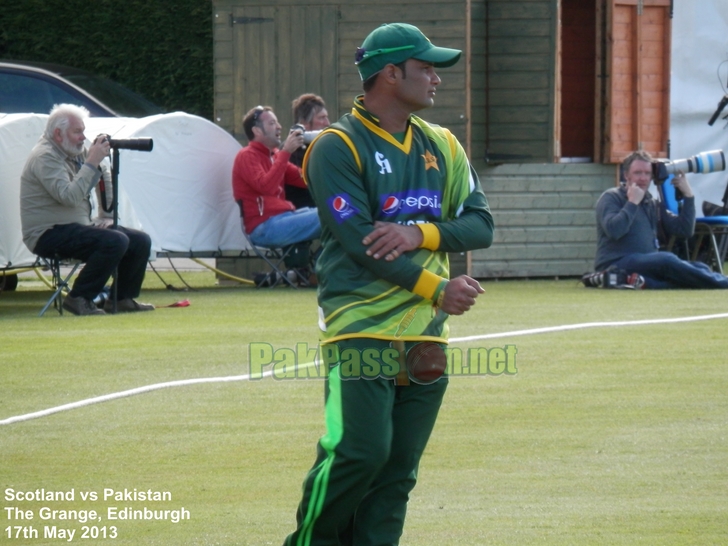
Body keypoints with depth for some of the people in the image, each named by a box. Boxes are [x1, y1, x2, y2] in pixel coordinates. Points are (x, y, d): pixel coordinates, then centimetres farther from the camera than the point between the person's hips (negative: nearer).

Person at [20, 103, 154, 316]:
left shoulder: (77, 152, 12)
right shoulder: (44, 157, -16)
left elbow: (106, 180, 24)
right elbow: (69, 197, -29)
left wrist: (106, 217, 13)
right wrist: (92, 162, -26)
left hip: (79, 226, 9)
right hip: (50, 233, -9)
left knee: (141, 241, 0)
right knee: (115, 241, -30)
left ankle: (121, 298, 11)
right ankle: (79, 299, -20)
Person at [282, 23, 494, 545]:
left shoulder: (442, 146, 15)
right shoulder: (337, 147, -5)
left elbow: (480, 224, 6)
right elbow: (358, 242, -13)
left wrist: (419, 233, -13)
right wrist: (436, 289, -14)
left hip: (426, 335, 6)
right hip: (362, 330, -6)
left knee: (398, 472, 2)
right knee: (360, 452, -15)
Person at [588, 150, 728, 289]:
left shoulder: (653, 204, 21)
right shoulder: (611, 198, 2)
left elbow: (684, 230, 13)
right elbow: (613, 231, -18)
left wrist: (688, 195, 6)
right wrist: (632, 203, -12)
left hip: (649, 265, 8)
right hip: (616, 264, -8)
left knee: (700, 268, -13)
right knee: (666, 259, -33)